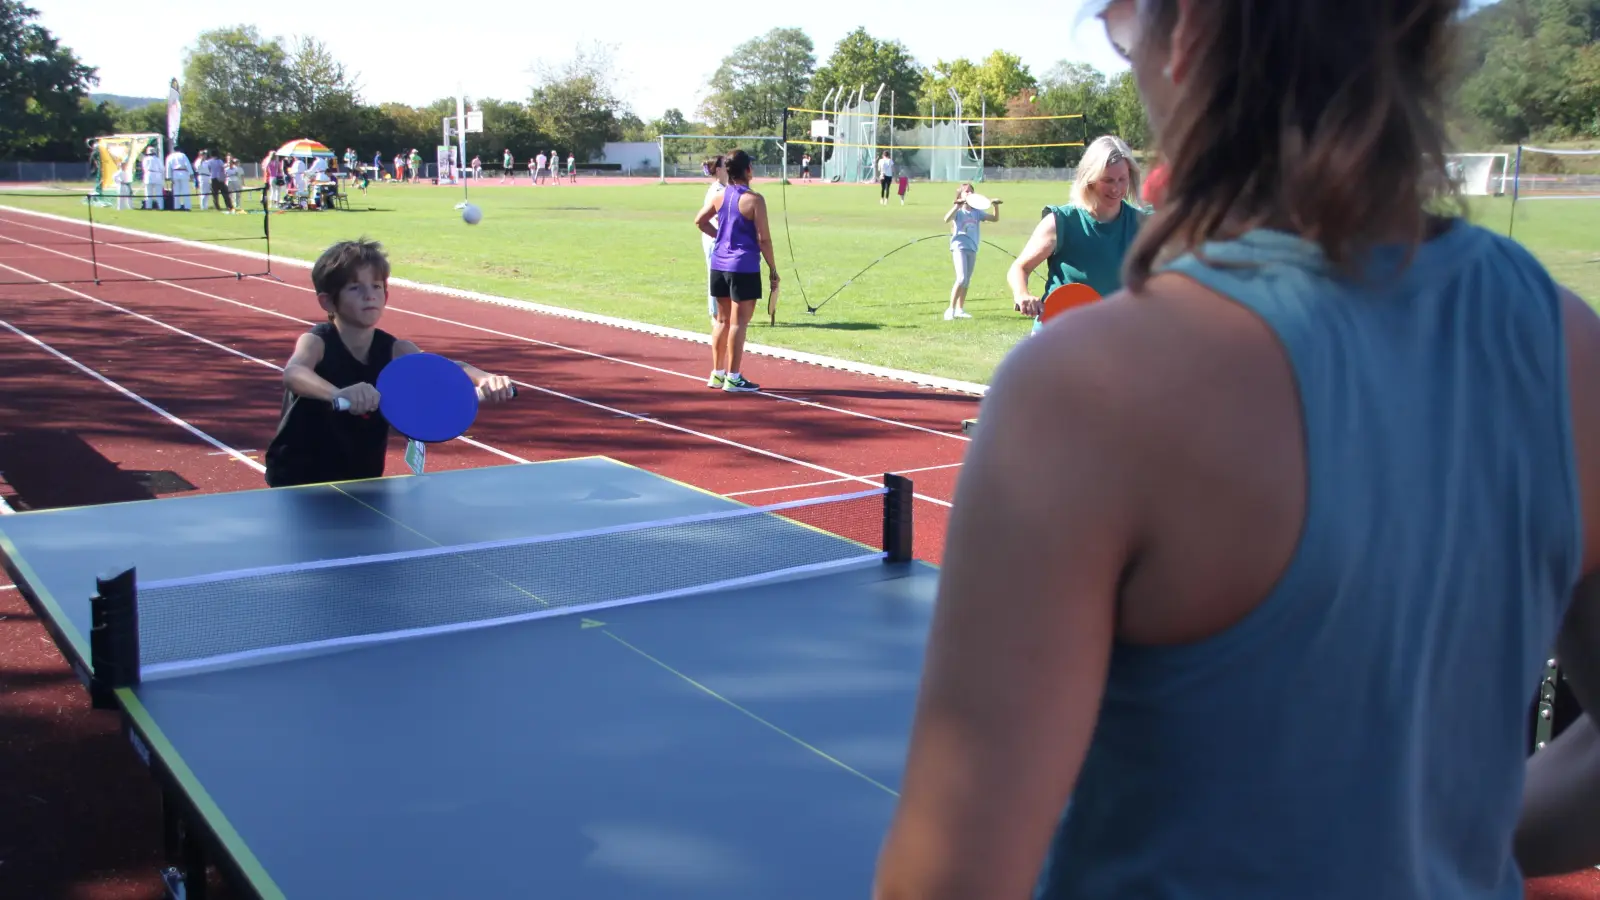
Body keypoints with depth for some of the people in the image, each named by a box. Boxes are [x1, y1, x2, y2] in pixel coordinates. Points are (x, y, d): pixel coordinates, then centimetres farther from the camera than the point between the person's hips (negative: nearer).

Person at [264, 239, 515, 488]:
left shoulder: (395, 350, -8)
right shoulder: (317, 342, -17)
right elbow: (293, 374, -39)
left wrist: (484, 379, -46)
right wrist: (337, 393, -61)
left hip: (362, 481, 4)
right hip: (297, 480, -4)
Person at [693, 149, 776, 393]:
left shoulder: (719, 196, 6)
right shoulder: (754, 199, -13)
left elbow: (699, 221, 19)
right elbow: (763, 238, -13)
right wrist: (773, 270, -6)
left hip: (719, 265, 7)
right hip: (743, 267, -7)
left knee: (722, 320, 15)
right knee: (738, 323, -2)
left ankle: (717, 373, 22)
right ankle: (733, 378, 2)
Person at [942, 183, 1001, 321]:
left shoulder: (977, 212, 10)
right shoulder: (958, 211, -5)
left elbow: (995, 218, 15)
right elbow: (947, 219, -25)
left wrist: (996, 206, -1)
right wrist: (958, 205, -32)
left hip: (972, 248, 6)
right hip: (959, 247, -6)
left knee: (967, 281, 10)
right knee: (961, 279, -18)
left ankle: (960, 309, 19)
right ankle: (950, 309, -12)